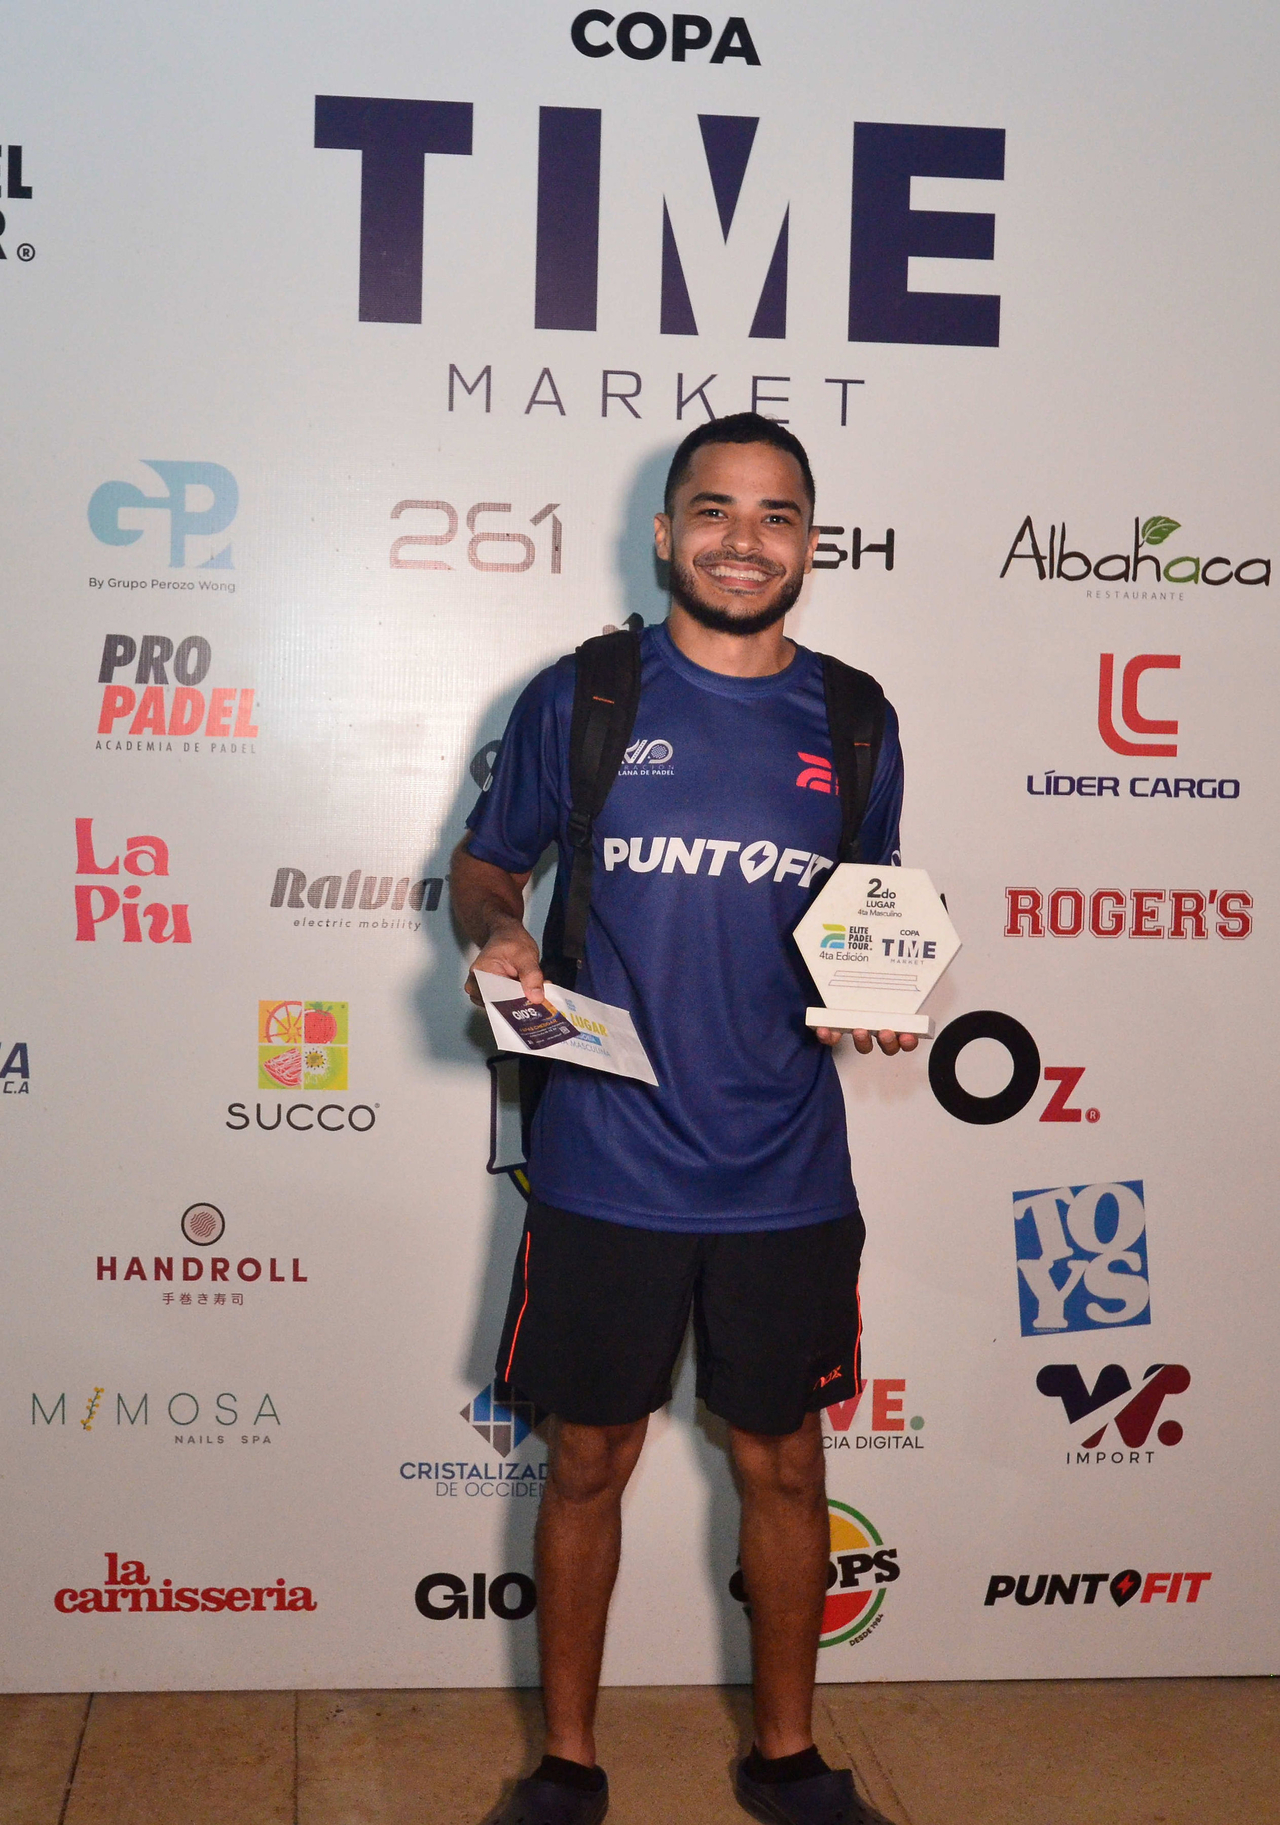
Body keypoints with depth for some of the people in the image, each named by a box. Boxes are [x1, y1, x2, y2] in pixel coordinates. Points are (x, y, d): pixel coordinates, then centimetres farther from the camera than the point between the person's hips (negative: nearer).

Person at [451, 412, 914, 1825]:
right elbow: (484, 864, 7)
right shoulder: (578, 699, -3)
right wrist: (496, 932, -15)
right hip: (606, 1167, -1)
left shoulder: (852, 724, 3)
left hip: (788, 1178, 2)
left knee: (782, 1463, 14)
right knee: (588, 1463, 11)